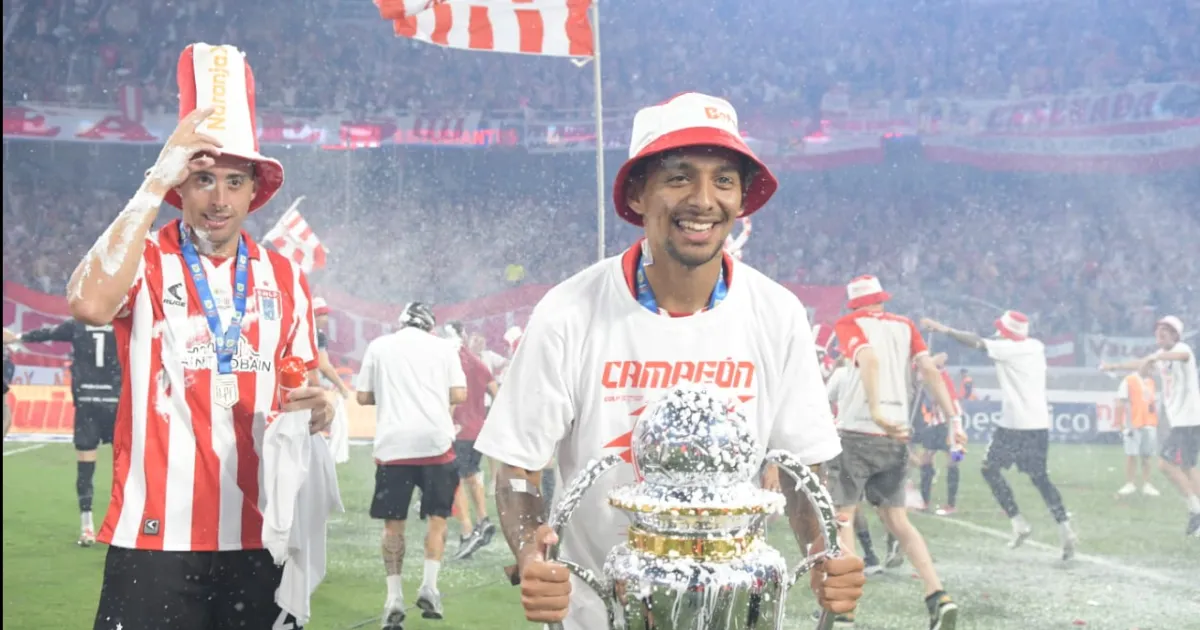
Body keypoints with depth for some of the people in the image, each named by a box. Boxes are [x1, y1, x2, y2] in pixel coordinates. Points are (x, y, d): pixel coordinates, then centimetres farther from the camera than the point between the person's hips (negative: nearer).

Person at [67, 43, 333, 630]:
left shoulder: (284, 277, 10)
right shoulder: (143, 259, -3)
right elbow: (89, 304, -26)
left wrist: (314, 407, -7)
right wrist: (154, 185, -22)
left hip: (260, 535, 4)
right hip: (155, 535, -4)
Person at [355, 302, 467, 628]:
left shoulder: (379, 346, 9)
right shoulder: (442, 346, 7)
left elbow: (363, 397, 8)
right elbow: (459, 395, 1)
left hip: (393, 445, 1)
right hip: (435, 442, 0)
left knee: (393, 522, 8)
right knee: (437, 517, 13)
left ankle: (394, 599, 5)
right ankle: (429, 587, 2)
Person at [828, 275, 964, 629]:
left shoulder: (849, 324, 1)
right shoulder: (904, 325, 15)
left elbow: (869, 360, -18)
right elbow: (929, 370, 3)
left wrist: (875, 411, -30)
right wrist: (953, 419, -1)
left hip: (857, 432, -5)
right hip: (896, 436, 5)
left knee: (842, 516, 3)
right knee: (897, 520, 14)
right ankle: (939, 598, 2)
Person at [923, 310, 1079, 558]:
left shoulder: (1007, 348, -9)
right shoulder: (1036, 346, 11)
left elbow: (977, 343, -11)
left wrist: (945, 329, -5)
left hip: (1014, 424, -7)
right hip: (1040, 423, 7)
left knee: (991, 469, 7)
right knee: (1040, 478, 14)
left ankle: (1019, 523, 0)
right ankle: (1065, 530, 4)